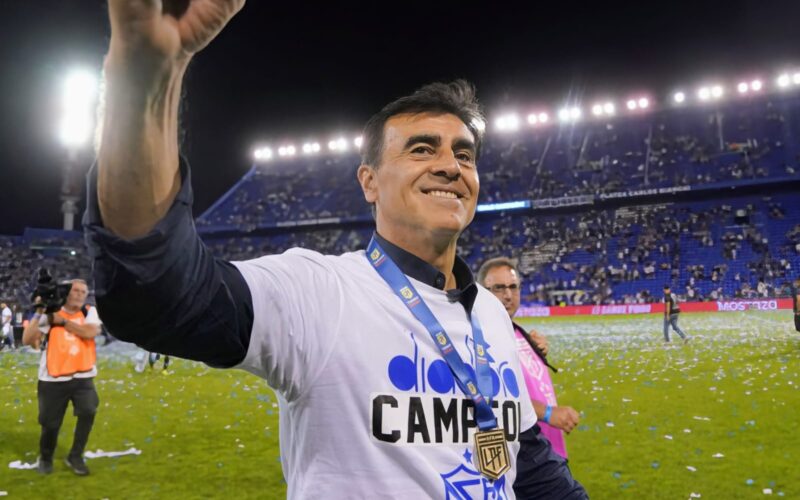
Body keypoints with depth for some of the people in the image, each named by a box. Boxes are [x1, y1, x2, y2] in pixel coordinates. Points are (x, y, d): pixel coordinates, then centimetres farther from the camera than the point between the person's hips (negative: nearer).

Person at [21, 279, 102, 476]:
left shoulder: (89, 312, 2)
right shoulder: (50, 313, -3)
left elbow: (91, 332, -19)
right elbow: (27, 340, -13)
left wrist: (62, 321, -16)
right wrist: (38, 313, -20)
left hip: (82, 377, 1)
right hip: (53, 379, -1)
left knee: (88, 411, -18)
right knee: (50, 423, 6)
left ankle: (75, 456, 3)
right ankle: (45, 458, 36)